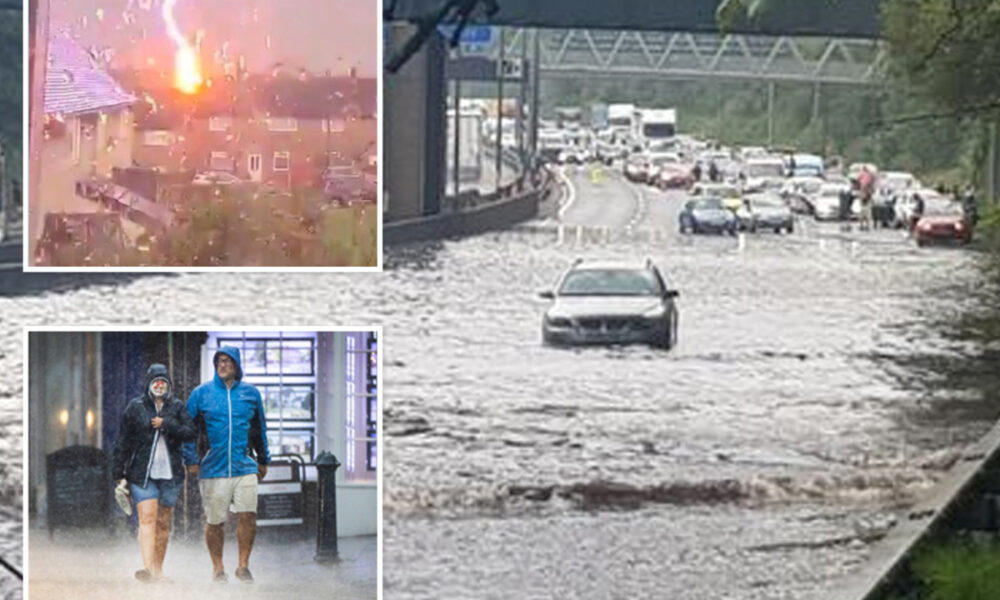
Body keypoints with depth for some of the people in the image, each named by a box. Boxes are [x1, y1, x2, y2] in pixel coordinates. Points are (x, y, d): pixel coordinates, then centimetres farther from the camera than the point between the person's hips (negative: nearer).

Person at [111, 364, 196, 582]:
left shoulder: (177, 407, 10)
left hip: (170, 474, 3)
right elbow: (122, 442, 5)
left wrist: (166, 425, -13)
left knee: (163, 523, 8)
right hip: (142, 473, -2)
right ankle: (147, 567, -26)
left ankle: (158, 570, 16)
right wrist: (119, 474, 2)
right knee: (147, 518, -15)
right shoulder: (135, 407, 5)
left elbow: (191, 432, -2)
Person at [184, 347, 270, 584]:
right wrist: (191, 459, -1)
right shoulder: (201, 393, 2)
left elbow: (260, 428, 20)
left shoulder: (250, 393, 8)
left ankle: (243, 565, 4)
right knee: (214, 522, 4)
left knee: (248, 516, -10)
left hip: (244, 467, 1)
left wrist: (263, 460, 23)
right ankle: (217, 568, 18)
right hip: (213, 469, -1)